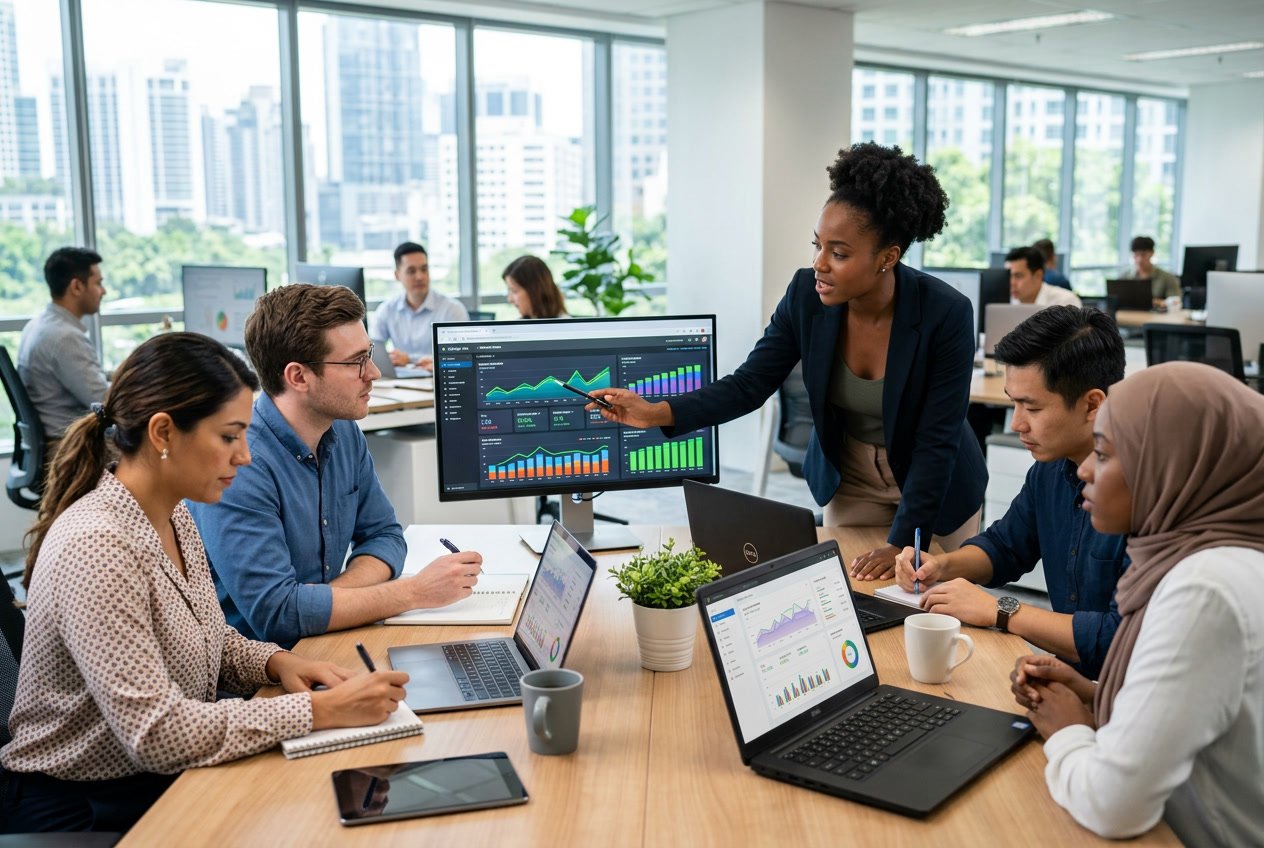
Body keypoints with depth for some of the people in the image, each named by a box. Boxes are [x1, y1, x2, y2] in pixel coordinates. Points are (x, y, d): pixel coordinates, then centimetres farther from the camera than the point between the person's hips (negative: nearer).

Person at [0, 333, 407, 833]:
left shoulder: (173, 516, 1)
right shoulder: (94, 547, -25)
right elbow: (155, 733, -27)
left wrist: (275, 663, -5)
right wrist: (320, 710, -25)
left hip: (164, 783, 7)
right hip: (81, 812, -7)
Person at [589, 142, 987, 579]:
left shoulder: (946, 314, -28)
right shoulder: (806, 294, -18)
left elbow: (937, 440, -23)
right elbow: (748, 385, -14)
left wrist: (902, 542, -24)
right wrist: (659, 412, -28)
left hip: (935, 487, -2)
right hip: (848, 482, 3)